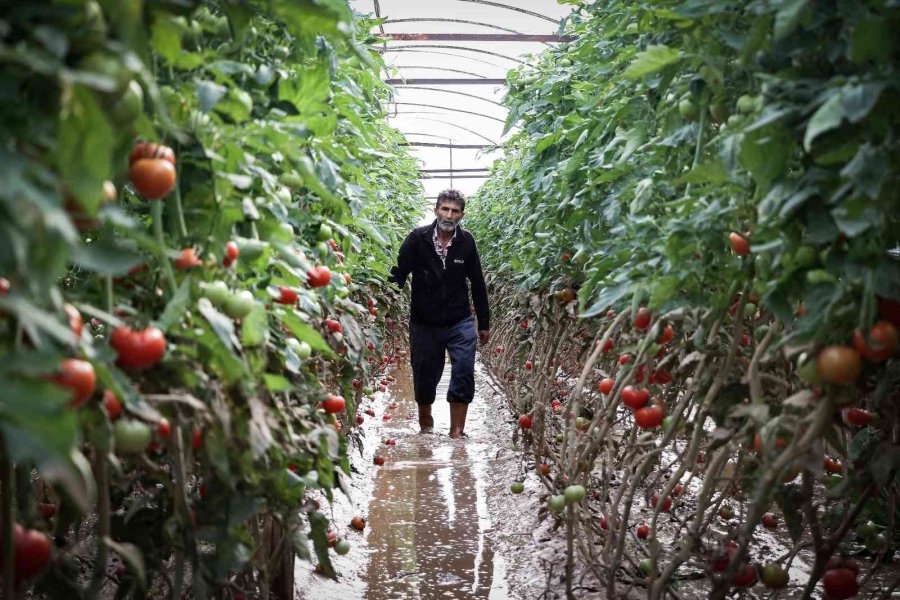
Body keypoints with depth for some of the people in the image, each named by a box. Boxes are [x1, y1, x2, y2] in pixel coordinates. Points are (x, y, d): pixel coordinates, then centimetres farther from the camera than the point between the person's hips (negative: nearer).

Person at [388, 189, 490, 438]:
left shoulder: (466, 242, 0)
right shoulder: (418, 238, -6)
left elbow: (478, 284, 8)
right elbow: (399, 273, -5)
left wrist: (484, 324, 10)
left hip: (460, 322, 1)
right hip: (424, 323, -1)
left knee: (464, 375, -10)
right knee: (425, 377, 10)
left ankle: (456, 432, -1)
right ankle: (425, 420, 37)